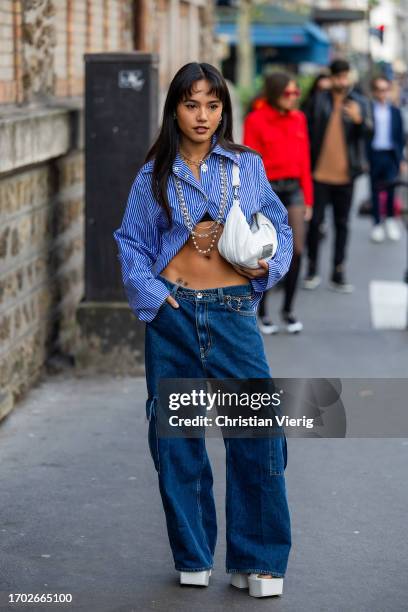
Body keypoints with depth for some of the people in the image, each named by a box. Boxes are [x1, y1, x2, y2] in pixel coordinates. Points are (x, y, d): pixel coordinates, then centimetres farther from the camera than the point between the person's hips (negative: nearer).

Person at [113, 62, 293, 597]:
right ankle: (193, 557, 20)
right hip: (173, 314, 1)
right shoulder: (154, 176, 8)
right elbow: (131, 244, 8)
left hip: (234, 313, 0)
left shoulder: (248, 166, 9)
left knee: (260, 430, -9)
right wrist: (150, 292, -6)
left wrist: (269, 265, -6)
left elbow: (279, 227, 13)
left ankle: (257, 561, 3)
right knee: (176, 434, 5)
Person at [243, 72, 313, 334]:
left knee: (297, 249, -2)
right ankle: (262, 313, 13)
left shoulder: (299, 119, 9)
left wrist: (307, 198, 9)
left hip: (294, 188, 4)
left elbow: (304, 161, 11)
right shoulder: (256, 120, -6)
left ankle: (288, 309, 11)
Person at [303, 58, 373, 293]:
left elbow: (369, 131, -11)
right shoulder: (319, 100, -1)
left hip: (345, 174, 1)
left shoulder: (359, 102, 0)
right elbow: (308, 127, 4)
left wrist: (359, 120, -32)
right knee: (315, 220, 2)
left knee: (342, 223, 8)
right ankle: (312, 270, 15)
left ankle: (338, 274, 15)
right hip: (320, 172, -1)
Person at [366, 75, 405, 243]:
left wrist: (400, 158, 4)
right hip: (374, 155, -1)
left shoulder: (395, 112, 8)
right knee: (375, 190, 6)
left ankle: (391, 219, 14)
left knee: (391, 189, -5)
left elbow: (400, 136, 10)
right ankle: (377, 224, 15)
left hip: (391, 155, 1)